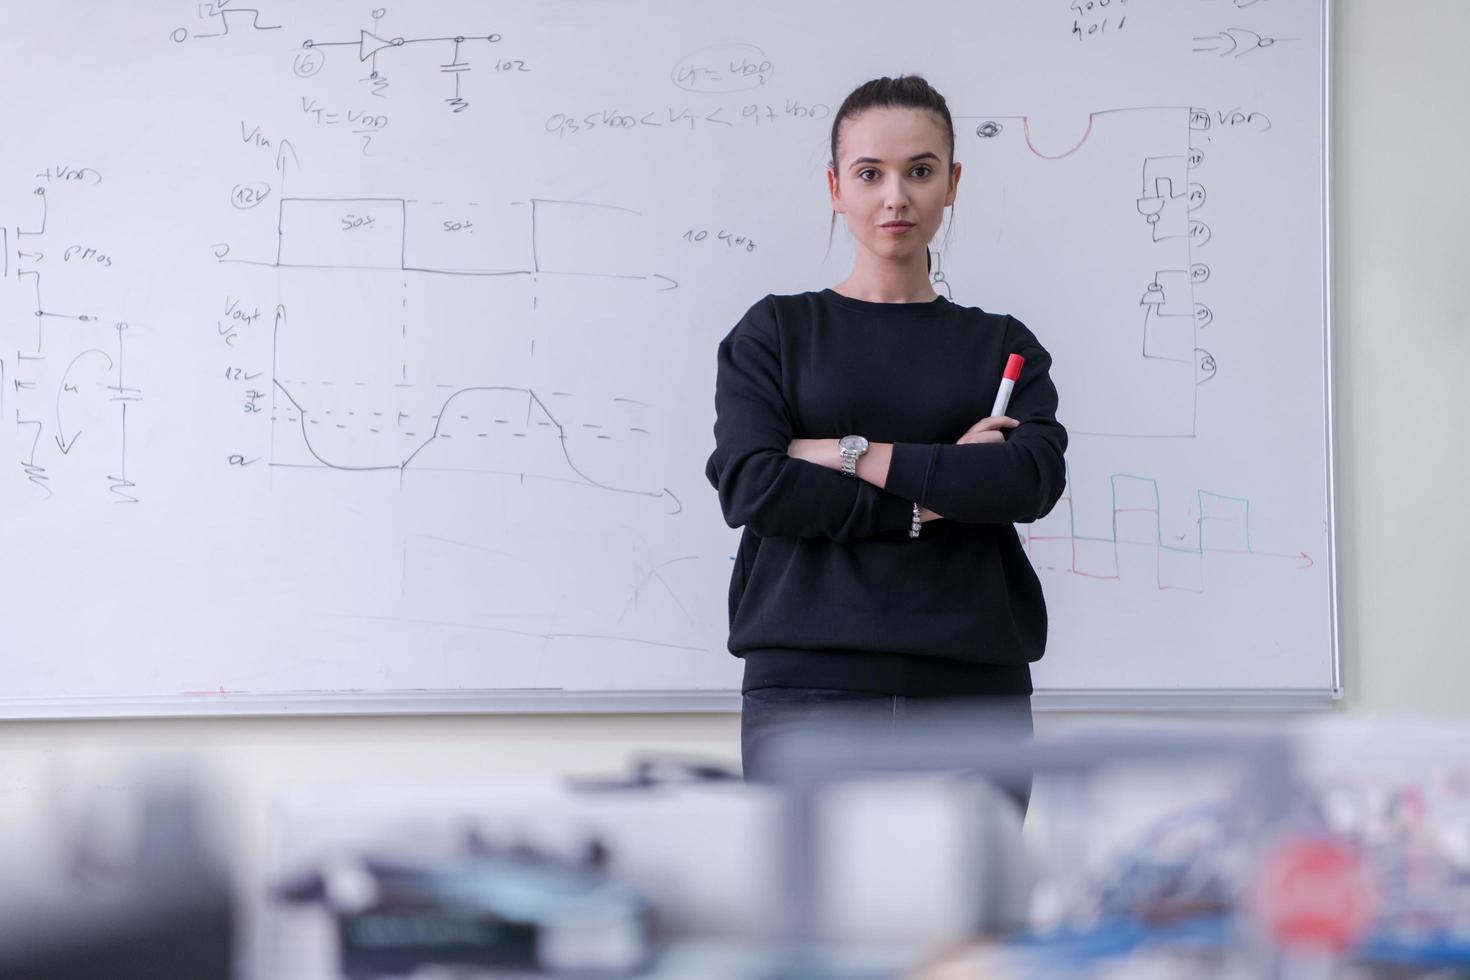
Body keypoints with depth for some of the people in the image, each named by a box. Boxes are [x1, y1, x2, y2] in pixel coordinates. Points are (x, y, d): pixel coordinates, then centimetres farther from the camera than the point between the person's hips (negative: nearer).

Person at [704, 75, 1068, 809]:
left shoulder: (1000, 345, 13)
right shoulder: (776, 330, 9)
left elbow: (1032, 479, -6)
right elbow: (751, 487, -6)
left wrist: (850, 455, -7)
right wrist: (925, 503, -7)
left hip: (973, 689, 2)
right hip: (811, 685, -2)